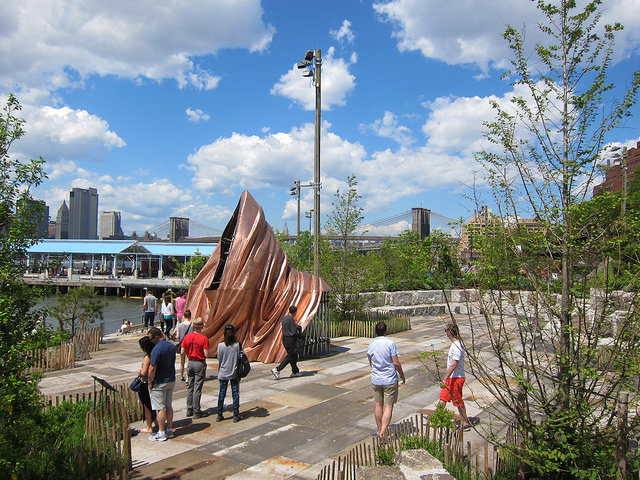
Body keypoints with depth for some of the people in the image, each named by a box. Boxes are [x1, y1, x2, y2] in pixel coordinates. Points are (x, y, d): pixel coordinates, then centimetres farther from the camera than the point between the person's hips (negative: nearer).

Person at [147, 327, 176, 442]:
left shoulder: (156, 349, -22)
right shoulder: (172, 346, 3)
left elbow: (152, 368, -21)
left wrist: (150, 382, -9)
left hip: (160, 383, -7)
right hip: (171, 380, 7)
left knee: (161, 408, 1)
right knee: (169, 406, 15)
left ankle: (161, 433, 9)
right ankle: (169, 430, 22)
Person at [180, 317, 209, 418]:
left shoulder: (187, 337, -2)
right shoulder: (204, 338, -16)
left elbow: (182, 352, 0)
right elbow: (206, 354, -18)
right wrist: (207, 352, 4)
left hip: (190, 363, 5)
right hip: (200, 364, -5)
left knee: (190, 387, 15)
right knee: (197, 388, 1)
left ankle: (189, 410, 22)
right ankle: (196, 412, 8)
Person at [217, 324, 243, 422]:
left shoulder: (220, 345, -12)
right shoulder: (238, 345, -12)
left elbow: (219, 360, -4)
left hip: (223, 374, 0)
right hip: (235, 374, 0)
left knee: (221, 394, 12)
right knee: (235, 394, 9)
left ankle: (219, 415, 17)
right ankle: (236, 415, 14)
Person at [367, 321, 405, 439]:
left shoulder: (371, 345, 2)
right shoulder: (390, 343, -14)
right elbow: (396, 363, -13)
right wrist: (402, 375, 3)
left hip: (376, 380, 4)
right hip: (390, 380, -4)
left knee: (378, 405, 15)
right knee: (388, 406, 1)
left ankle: (379, 430, 25)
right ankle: (383, 431, -9)